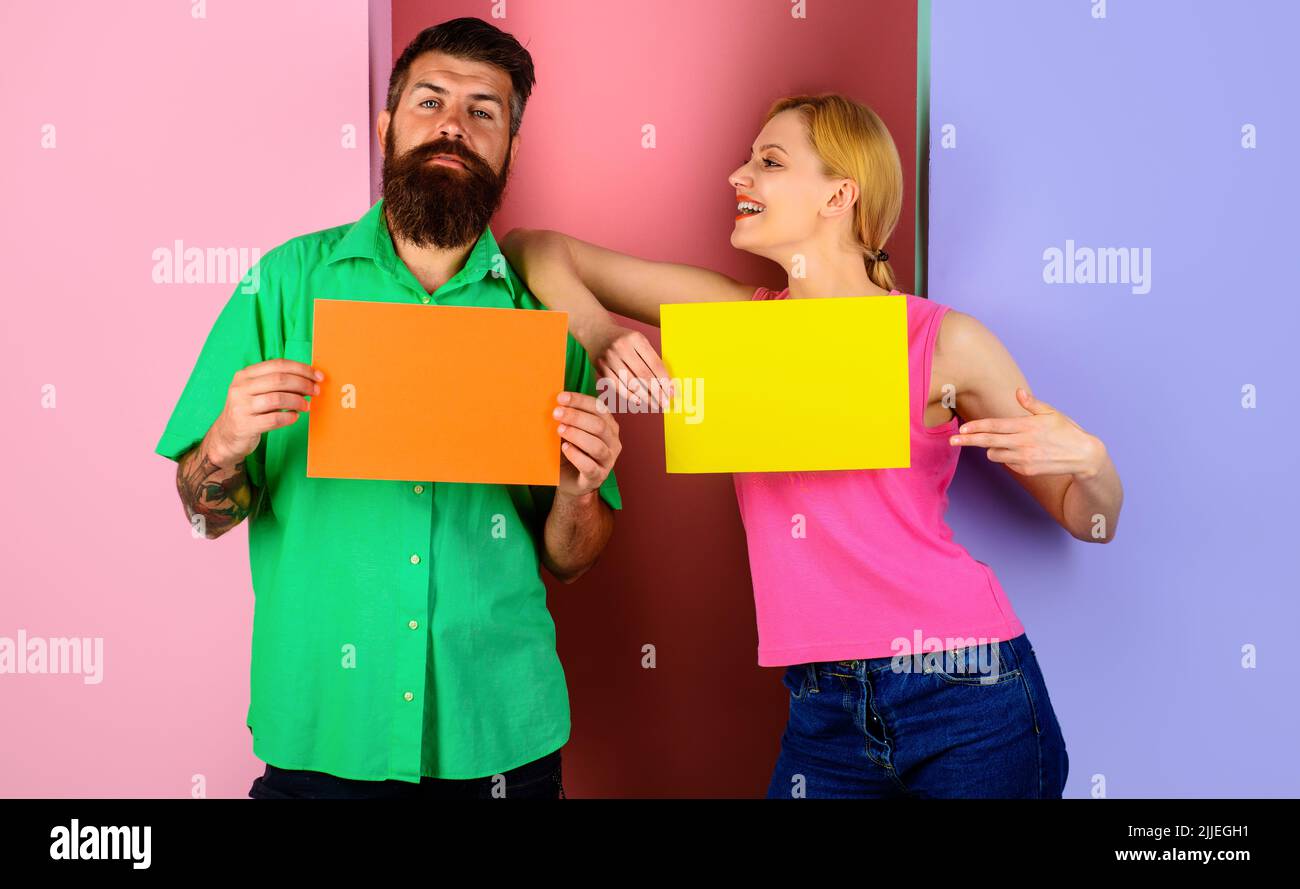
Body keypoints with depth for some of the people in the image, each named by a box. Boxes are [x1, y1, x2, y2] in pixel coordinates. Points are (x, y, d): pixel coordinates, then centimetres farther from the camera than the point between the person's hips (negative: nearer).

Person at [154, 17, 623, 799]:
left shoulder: (542, 310, -2)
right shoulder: (289, 280, -2)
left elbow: (567, 564, 2)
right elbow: (207, 513, 1)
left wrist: (580, 491, -17)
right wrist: (226, 448, -19)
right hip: (317, 737, 0)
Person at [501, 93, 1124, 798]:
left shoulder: (944, 342, -5)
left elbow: (1092, 523, 4)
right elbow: (537, 250, 7)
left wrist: (1087, 459, -18)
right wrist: (600, 335, -12)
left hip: (967, 695, -2)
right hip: (822, 713, 3)